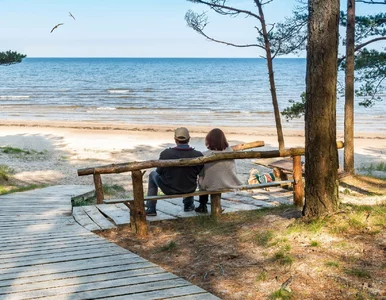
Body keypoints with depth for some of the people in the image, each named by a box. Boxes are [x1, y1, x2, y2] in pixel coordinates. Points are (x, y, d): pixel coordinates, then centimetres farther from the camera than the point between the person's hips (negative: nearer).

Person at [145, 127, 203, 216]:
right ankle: (188, 204, 46)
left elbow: (159, 172, -7)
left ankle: (150, 208, 28)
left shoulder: (165, 154, -23)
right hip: (190, 190, 2)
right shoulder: (198, 155, -20)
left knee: (153, 175, 28)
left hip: (169, 190, -2)